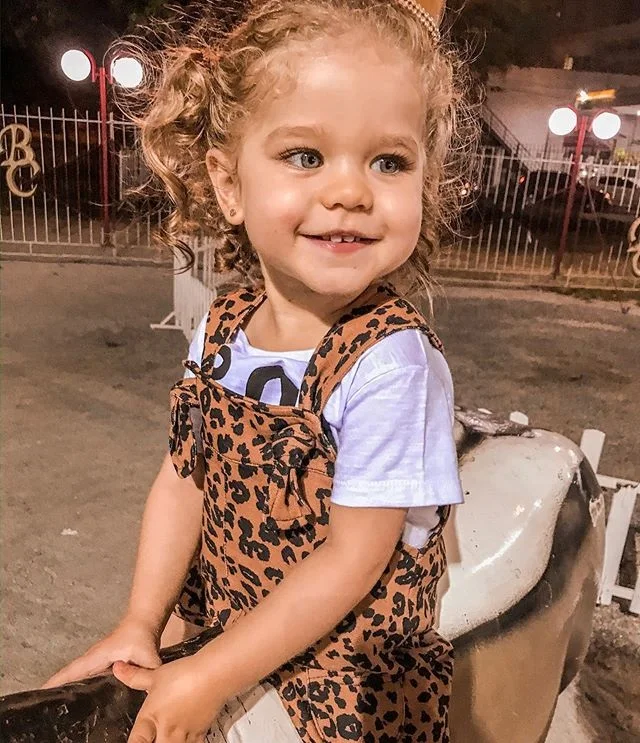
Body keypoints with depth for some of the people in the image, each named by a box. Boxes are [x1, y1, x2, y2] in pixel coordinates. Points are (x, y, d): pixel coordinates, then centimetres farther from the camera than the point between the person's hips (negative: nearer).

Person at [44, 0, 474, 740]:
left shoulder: (390, 363, -28)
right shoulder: (222, 329, -10)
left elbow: (351, 559, -23)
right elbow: (182, 478, -2)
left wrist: (209, 679, -18)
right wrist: (141, 624, -4)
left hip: (346, 667, -4)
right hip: (216, 610, 5)